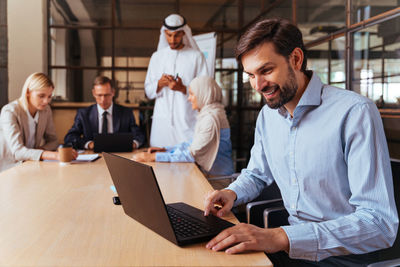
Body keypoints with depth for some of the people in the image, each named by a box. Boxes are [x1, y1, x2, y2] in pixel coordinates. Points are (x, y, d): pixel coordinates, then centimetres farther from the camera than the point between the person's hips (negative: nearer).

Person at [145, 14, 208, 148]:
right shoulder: (157, 56, 14)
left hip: (187, 122, -2)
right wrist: (159, 84, -9)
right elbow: (148, 91, 12)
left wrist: (183, 88, -16)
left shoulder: (196, 56, 4)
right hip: (162, 120, 3)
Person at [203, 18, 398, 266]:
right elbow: (256, 175, 19)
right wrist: (232, 193, -4)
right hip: (293, 242, 6)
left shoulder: (355, 112, -19)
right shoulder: (267, 115, 4)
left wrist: (283, 237, -33)